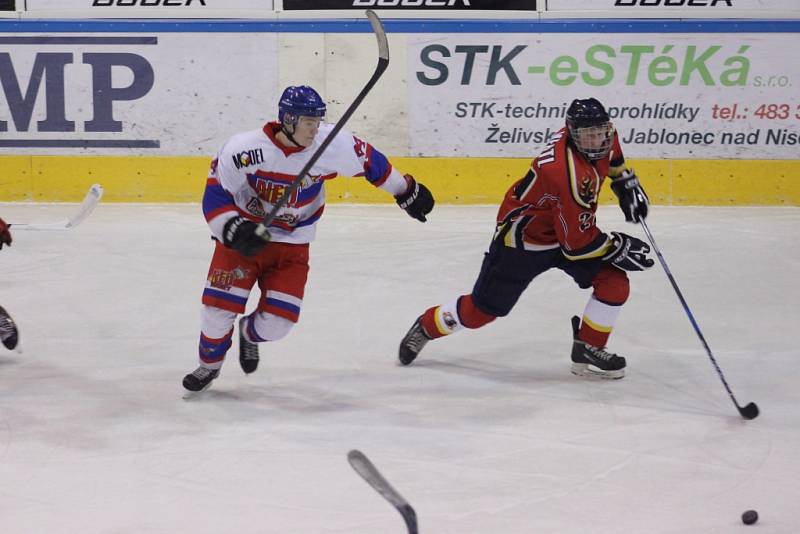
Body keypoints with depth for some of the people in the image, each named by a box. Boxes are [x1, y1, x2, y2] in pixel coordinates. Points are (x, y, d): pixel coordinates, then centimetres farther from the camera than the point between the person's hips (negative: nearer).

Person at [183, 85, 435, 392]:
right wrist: (235, 231, -32)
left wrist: (407, 191, 10)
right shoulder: (243, 150, -23)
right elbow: (215, 197, -16)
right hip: (242, 234, -2)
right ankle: (210, 364, 21)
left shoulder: (332, 144, -17)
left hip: (292, 245, 2)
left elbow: (370, 162, 0)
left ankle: (250, 333, 33)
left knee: (278, 322, -6)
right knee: (220, 307, -10)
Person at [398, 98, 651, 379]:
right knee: (481, 310, 4)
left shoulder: (603, 135, -13)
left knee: (614, 283, -10)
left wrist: (626, 182, 12)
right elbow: (577, 243, -31)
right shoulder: (570, 175, -38)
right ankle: (426, 326, 30)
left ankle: (587, 350, 4)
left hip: (567, 227, 8)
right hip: (524, 237, -8)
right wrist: (618, 248, -21)